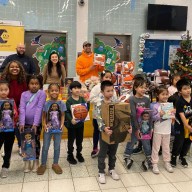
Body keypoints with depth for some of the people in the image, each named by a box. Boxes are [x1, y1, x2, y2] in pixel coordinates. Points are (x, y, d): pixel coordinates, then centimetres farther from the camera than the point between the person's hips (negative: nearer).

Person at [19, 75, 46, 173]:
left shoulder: (42, 94, -6)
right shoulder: (24, 94, 3)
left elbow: (39, 109, -13)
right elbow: (22, 108, -5)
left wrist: (35, 123, -18)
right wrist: (21, 123, -14)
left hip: (36, 123, -2)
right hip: (25, 122, 3)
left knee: (36, 142, 9)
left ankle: (36, 161, 24)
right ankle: (27, 162, 24)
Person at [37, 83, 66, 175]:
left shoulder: (61, 103, -6)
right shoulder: (46, 104, -7)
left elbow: (62, 115, -1)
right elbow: (44, 116, -1)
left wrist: (62, 124, -13)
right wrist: (44, 124, -14)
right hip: (48, 128, 0)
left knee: (57, 147, 11)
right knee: (45, 147, 8)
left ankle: (55, 164, 27)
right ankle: (43, 164, 24)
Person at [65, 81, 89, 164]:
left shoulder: (82, 99, 0)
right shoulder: (69, 100, -14)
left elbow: (86, 109, 1)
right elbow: (67, 112, -17)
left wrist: (87, 102, -15)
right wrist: (71, 119, -32)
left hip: (81, 123, 4)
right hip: (71, 124, -4)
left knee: (80, 139, 18)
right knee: (71, 140, 10)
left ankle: (79, 154, 37)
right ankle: (70, 155, 26)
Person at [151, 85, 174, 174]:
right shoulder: (155, 106, -13)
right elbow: (152, 118, -13)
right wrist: (159, 115, -28)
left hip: (167, 130, 4)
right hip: (158, 130, -4)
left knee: (166, 147, 17)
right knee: (156, 148, 6)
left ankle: (167, 163, 32)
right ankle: (154, 164, 16)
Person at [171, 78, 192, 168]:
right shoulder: (180, 102, -19)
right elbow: (182, 115, -19)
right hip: (180, 125, -5)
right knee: (179, 142, 3)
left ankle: (182, 156, 35)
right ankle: (174, 156, 26)